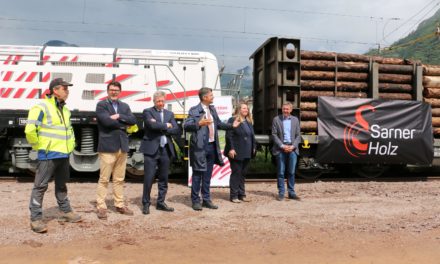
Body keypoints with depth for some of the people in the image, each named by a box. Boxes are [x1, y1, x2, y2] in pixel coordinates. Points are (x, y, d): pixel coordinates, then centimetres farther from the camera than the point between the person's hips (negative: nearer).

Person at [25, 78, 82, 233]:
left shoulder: (65, 109, 13)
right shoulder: (41, 107, -12)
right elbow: (30, 130, -19)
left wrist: (71, 144, 17)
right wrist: (38, 146, -9)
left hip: (63, 154, 8)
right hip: (48, 154, -8)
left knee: (61, 185, 18)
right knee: (40, 186, -1)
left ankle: (66, 211, 30)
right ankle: (36, 219, 6)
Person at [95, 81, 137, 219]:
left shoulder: (124, 106, 16)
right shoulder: (101, 105, -1)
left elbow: (133, 120, 1)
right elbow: (107, 121, -16)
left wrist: (119, 116, -11)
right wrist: (123, 123, -5)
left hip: (122, 147, 5)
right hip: (107, 146, -5)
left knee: (119, 179, 13)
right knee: (104, 179, -1)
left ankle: (120, 205, 21)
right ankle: (101, 207, 8)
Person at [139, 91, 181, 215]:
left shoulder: (170, 114, 14)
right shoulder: (147, 112, 1)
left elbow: (177, 131, 2)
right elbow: (152, 125, -19)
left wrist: (160, 128, -9)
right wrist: (166, 125, -5)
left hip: (166, 150, 5)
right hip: (151, 149, -4)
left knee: (164, 178, 10)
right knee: (149, 178, -2)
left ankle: (161, 202, 22)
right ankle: (145, 204, 12)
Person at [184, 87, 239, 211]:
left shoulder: (212, 109, 13)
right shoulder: (194, 110, -10)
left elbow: (218, 124, 26)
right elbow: (186, 125, -19)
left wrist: (231, 125, 17)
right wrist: (199, 123, -33)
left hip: (212, 146, 7)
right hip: (200, 146, -7)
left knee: (207, 175, 14)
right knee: (197, 174, 3)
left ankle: (206, 199, 24)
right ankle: (195, 200, 14)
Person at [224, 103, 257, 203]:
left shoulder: (249, 122, 17)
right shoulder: (232, 120, -5)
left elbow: (252, 135, 21)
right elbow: (229, 136, -11)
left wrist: (254, 147, 13)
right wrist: (231, 149, -18)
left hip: (247, 153, 7)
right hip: (236, 152, -7)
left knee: (243, 173, 11)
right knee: (236, 173, -3)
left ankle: (241, 194, 19)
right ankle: (234, 195, 5)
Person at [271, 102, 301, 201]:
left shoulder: (295, 120, 10)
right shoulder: (276, 119, 2)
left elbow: (298, 135, 8)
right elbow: (274, 134, -2)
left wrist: (293, 146, -6)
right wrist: (282, 146, -11)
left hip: (292, 149, 2)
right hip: (280, 149, -2)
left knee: (291, 172, 6)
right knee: (281, 172, 2)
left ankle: (291, 192, 14)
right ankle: (281, 193, 10)